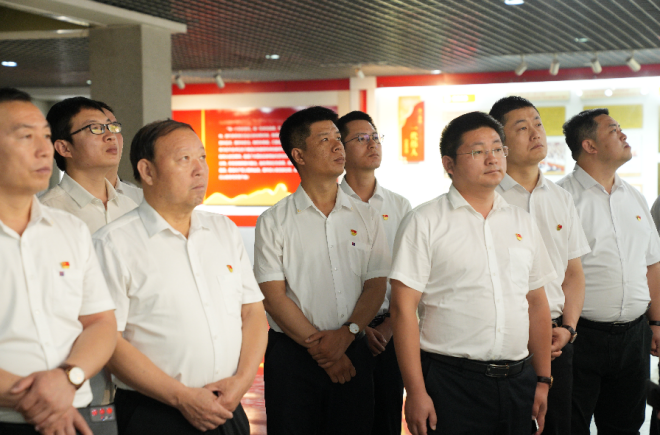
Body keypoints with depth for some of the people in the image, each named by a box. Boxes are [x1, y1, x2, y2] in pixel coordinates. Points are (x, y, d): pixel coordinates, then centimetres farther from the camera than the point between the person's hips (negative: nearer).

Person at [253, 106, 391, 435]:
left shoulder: (365, 216, 9)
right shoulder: (273, 222, 0)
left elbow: (376, 285, 2)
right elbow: (274, 296, -5)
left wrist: (345, 334, -13)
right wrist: (320, 348, -10)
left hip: (353, 352, 2)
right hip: (292, 357, -2)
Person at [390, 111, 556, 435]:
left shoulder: (522, 222, 12)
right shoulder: (424, 222, -4)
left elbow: (537, 305, 16)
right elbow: (403, 308, -9)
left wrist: (543, 379, 12)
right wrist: (416, 392, -14)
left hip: (518, 382, 5)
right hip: (451, 381, -5)